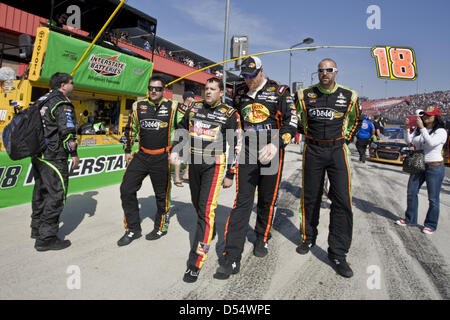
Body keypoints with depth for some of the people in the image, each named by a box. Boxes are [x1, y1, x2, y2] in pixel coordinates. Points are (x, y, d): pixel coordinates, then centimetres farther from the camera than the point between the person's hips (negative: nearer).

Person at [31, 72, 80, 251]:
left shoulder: (42, 101, 16)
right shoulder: (63, 104, -13)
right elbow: (67, 132, -19)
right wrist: (74, 154, -11)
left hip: (38, 155, 10)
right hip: (54, 157, -10)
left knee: (41, 191, 20)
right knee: (56, 194, -5)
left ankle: (37, 228, 34)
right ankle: (46, 238, -2)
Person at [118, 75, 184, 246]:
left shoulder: (172, 107, -1)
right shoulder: (138, 106, 8)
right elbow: (130, 129, 17)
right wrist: (127, 151, 14)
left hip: (162, 158, -3)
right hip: (141, 155, 4)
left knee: (162, 194, 7)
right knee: (126, 189, 0)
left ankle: (161, 227, 28)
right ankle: (133, 229, 15)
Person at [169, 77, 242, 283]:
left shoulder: (229, 114, -5)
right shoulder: (194, 108, 8)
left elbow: (235, 146, -3)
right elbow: (182, 130, 20)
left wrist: (230, 175, -5)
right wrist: (175, 150, 2)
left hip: (214, 165, -5)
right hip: (194, 163, 6)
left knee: (206, 210, -13)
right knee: (197, 204, 19)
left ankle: (195, 265, -10)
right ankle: (210, 232, 48)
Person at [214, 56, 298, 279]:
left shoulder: (279, 92, 0)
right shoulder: (239, 94, 12)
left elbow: (291, 122, -7)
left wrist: (276, 144, -20)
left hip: (272, 152, -1)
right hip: (247, 152, 2)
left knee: (268, 199, 10)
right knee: (242, 202, -5)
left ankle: (262, 239, 34)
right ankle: (232, 258, -4)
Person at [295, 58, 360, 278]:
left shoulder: (349, 96, 2)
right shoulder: (305, 94, 1)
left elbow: (354, 119, 20)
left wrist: (345, 138, 13)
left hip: (337, 150, 0)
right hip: (313, 151, 1)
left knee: (342, 201, -7)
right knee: (310, 198, 9)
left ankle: (337, 253, 3)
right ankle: (308, 238, 30)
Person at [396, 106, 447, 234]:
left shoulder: (441, 132, -10)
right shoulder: (418, 129, 8)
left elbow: (431, 142, -26)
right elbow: (409, 141, 1)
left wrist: (422, 127, -25)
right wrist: (406, 128, -12)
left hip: (435, 168, -6)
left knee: (433, 199, 3)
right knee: (411, 193, 11)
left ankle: (430, 225, 17)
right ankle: (410, 219, 26)